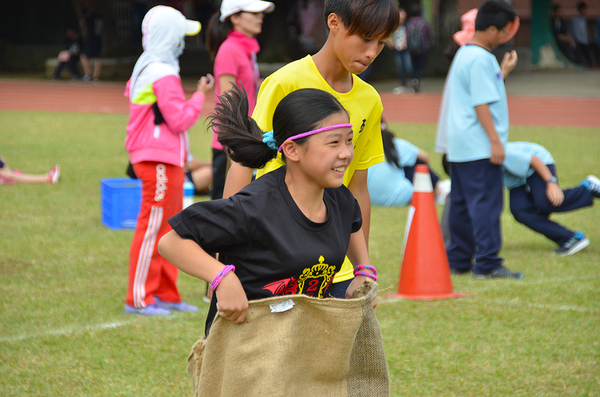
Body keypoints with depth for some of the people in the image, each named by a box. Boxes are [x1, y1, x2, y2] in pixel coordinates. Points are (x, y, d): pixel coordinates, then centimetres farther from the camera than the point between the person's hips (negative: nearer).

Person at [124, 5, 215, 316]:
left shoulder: (145, 67, 15)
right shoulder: (164, 75, -17)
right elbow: (180, 119, -19)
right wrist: (200, 95, -8)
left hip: (168, 161, 11)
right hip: (161, 162, -11)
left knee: (169, 227, 15)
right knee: (153, 227, -7)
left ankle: (166, 294, 21)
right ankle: (139, 299, -3)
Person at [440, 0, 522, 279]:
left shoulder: (464, 54, 16)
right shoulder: (481, 59, -16)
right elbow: (481, 104, -20)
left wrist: (502, 73, 24)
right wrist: (495, 141, -21)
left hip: (459, 147, 10)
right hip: (479, 147, -10)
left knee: (462, 204, 13)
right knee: (486, 204, -9)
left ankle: (457, 260, 18)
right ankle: (487, 264, -10)